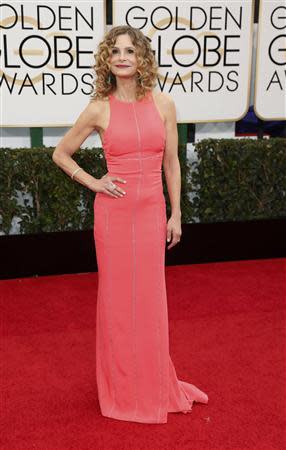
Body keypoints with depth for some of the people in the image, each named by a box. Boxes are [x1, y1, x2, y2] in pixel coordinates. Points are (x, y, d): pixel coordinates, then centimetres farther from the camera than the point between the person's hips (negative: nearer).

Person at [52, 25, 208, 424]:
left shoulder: (163, 104, 2)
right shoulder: (99, 109, -3)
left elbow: (171, 163, 7)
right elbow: (61, 154, 8)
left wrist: (176, 214, 6)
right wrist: (93, 183, -3)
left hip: (152, 212, 2)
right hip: (114, 212, -1)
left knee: (150, 298, 10)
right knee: (118, 297, 8)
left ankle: (155, 384, 30)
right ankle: (124, 390, 25)